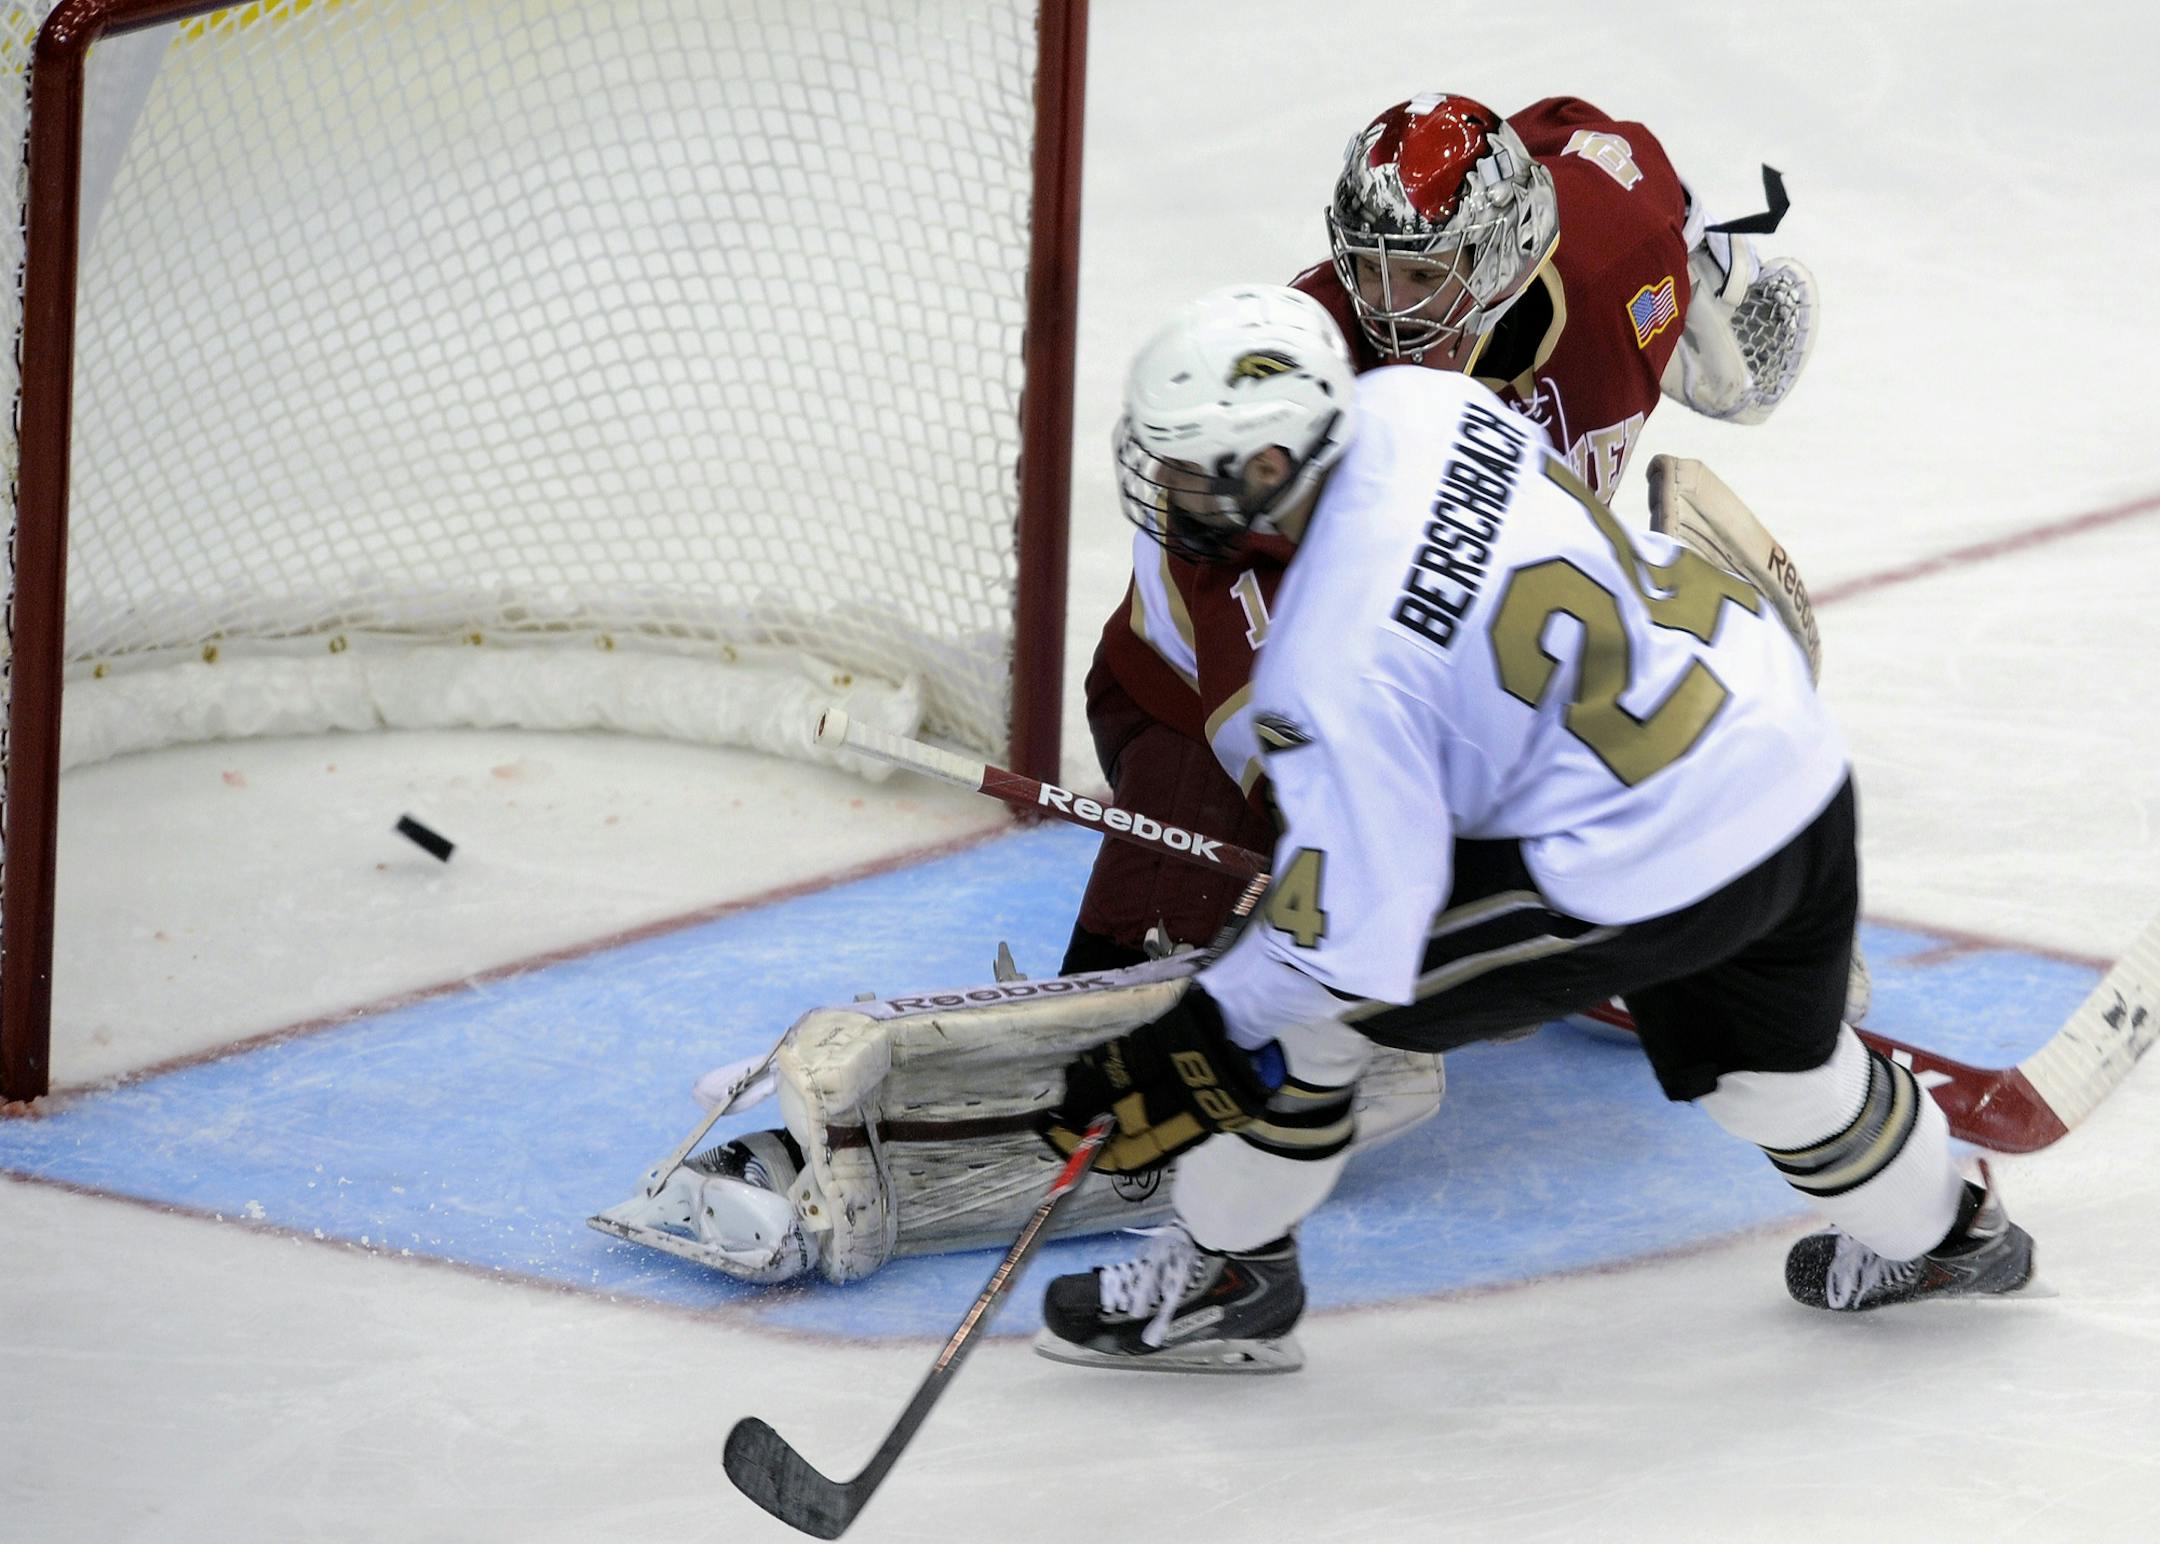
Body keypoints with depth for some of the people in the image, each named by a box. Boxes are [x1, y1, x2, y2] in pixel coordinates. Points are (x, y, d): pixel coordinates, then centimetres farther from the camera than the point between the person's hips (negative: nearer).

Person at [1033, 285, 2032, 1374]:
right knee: (1763, 1057, 35)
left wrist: (1195, 1048, -11)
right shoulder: (1407, 401, -4)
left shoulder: (1333, 664, -25)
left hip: (1651, 870, -8)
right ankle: (1938, 1233, 60)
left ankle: (1224, 1277, 20)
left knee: (1295, 995, 4)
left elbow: (1357, 934, -21)